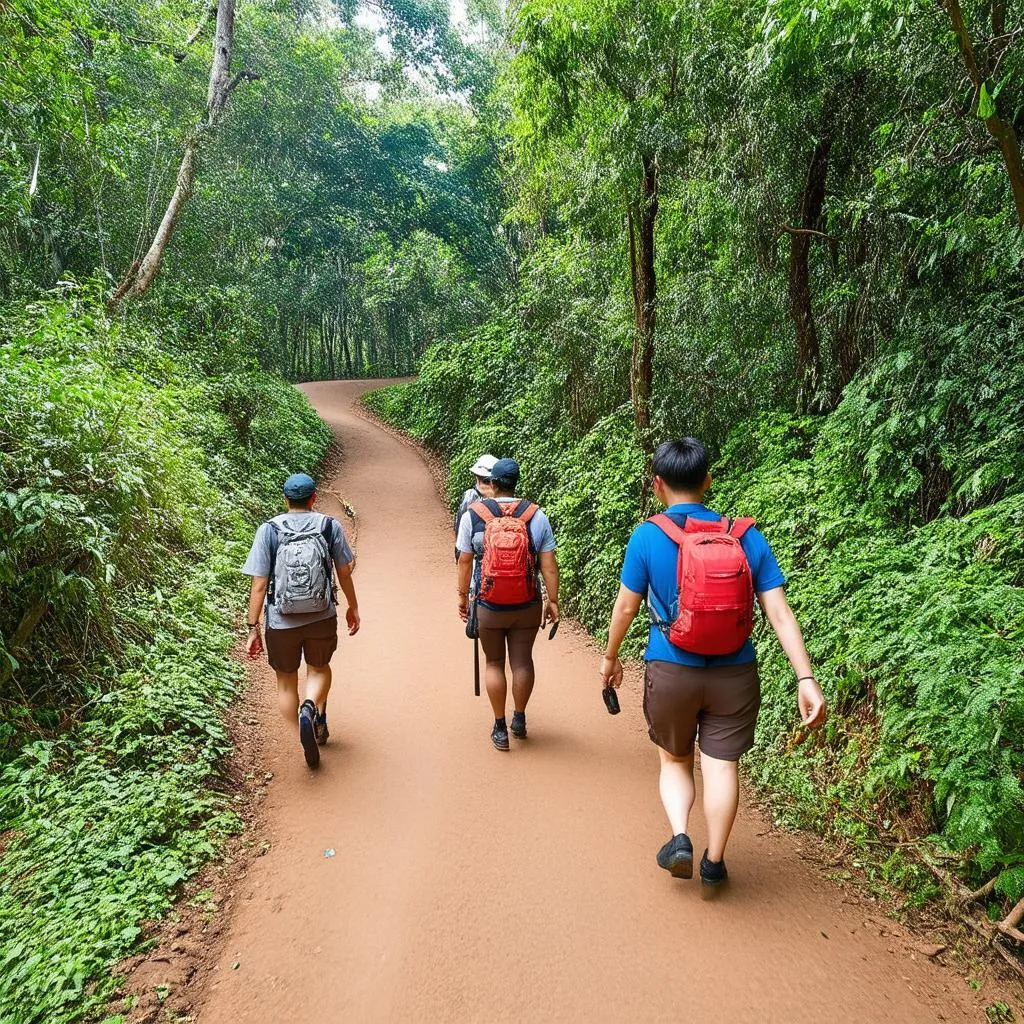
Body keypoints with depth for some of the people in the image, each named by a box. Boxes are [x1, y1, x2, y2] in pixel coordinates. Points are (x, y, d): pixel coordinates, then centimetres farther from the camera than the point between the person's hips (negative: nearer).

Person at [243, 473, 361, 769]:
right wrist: (353, 607, 19)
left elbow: (259, 585, -9)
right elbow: (345, 572, 3)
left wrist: (253, 628, 0)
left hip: (281, 622, -1)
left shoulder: (268, 530, -8)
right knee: (319, 669, 26)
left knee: (286, 682, 20)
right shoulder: (331, 526, -5)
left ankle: (308, 743, 16)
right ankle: (311, 708, -3)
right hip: (322, 618, 1)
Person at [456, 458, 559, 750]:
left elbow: (465, 561, -2)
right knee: (522, 661, 15)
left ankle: (500, 728, 19)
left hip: (488, 606, -1)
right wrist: (553, 600, 4)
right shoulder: (536, 515, -5)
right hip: (527, 606, 1)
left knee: (494, 663, 13)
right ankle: (519, 720, 29)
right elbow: (549, 564, -4)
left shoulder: (473, 515, -6)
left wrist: (462, 596, 9)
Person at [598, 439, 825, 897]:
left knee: (675, 760, 21)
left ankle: (679, 838, 8)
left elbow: (626, 606, -3)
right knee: (722, 766, 12)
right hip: (734, 674, 2)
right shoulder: (745, 536, -3)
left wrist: (610, 657, 12)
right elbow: (780, 613, -7)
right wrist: (806, 678, -7)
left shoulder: (647, 536, -10)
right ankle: (714, 866, 22)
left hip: (671, 671, -1)